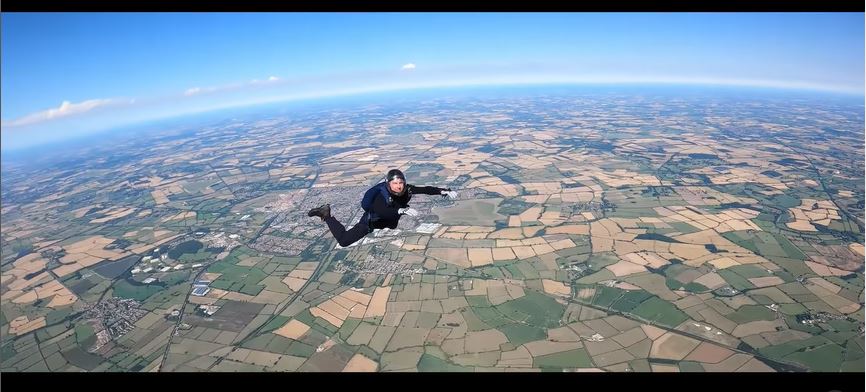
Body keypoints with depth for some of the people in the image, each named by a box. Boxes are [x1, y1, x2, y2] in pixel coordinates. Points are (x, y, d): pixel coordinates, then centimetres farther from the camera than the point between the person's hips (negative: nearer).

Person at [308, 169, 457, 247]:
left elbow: (426, 189, -23)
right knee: (343, 241, -11)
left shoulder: (407, 189, -25)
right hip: (371, 221, -7)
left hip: (390, 219, 7)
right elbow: (382, 212, -59)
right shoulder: (382, 194, -41)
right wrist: (403, 210, -71)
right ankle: (326, 215, 10)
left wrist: (445, 191, -36)